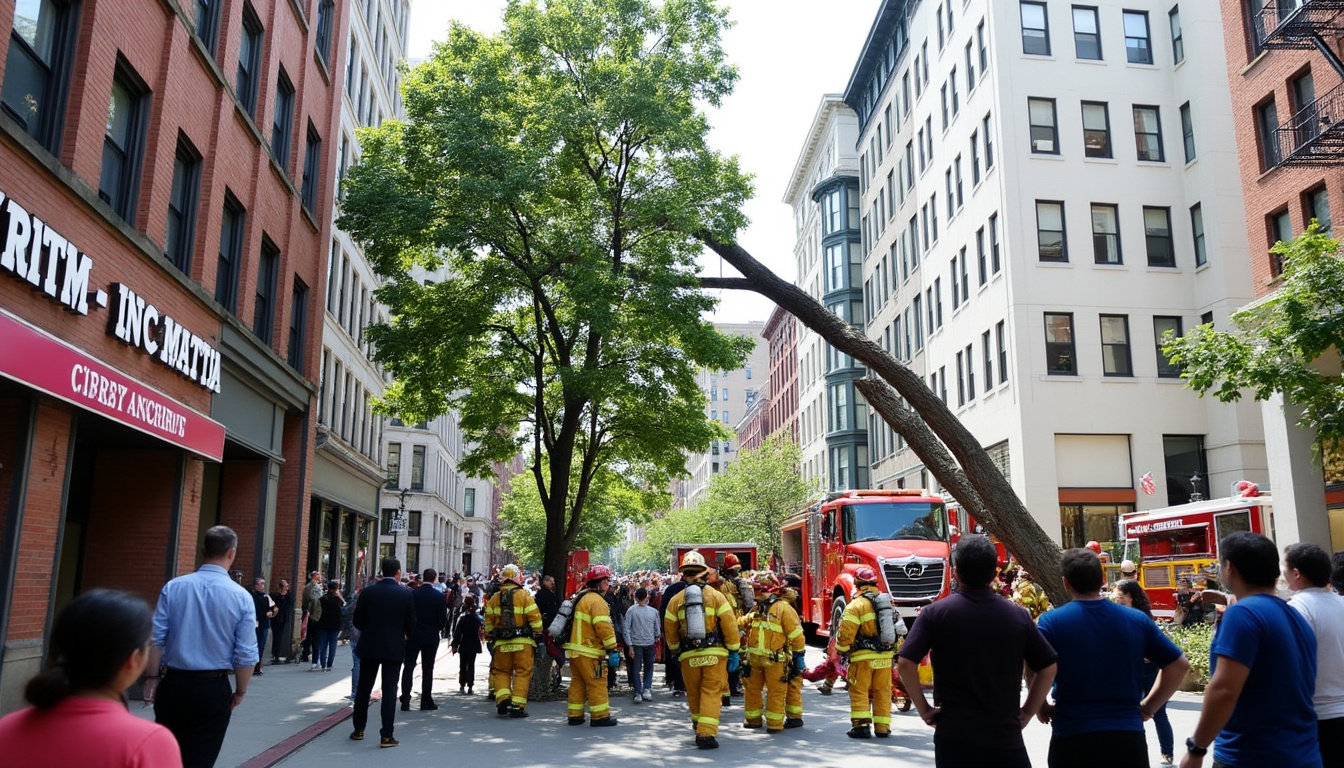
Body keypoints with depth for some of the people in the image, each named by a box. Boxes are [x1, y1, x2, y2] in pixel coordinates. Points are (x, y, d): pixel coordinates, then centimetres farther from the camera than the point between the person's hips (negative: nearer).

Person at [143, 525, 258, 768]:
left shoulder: (173, 587, -3)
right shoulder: (241, 596, -8)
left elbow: (155, 637, -3)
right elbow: (246, 654, -7)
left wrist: (153, 677, 9)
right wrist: (240, 691, 6)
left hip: (173, 684, 2)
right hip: (214, 689, -2)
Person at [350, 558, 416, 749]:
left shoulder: (368, 592, -5)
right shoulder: (406, 594, -9)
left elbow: (357, 621, -2)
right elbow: (411, 625, -7)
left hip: (369, 647, 2)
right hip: (394, 647, -2)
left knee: (363, 688, 15)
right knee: (389, 690, 2)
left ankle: (358, 729, 25)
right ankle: (386, 736, 0)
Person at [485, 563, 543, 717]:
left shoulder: (494, 598, 7)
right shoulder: (524, 595, -4)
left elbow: (488, 623, 11)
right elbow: (535, 619, -7)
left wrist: (490, 637, 23)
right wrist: (538, 634, 7)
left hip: (501, 643, 3)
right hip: (523, 642, -3)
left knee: (502, 672, 16)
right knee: (522, 673, 4)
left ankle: (502, 698, -2)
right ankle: (517, 706, 1)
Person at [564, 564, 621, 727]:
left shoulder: (580, 598, 17)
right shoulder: (596, 600, -14)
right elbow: (603, 626, -22)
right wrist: (612, 648, -19)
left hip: (574, 649, 9)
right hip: (588, 651, -9)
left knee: (577, 683, 13)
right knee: (597, 683, -3)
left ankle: (575, 715, 16)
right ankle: (600, 716, 0)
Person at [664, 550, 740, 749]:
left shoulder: (676, 600, 3)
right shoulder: (716, 596, -4)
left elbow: (670, 631, 10)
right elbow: (730, 626, -6)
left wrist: (675, 650, 26)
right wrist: (733, 651, 3)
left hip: (689, 656, 2)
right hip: (715, 654, -2)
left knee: (694, 694, 18)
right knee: (711, 694, 0)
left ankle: (699, 728, 33)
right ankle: (707, 734, -9)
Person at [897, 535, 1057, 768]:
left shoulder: (935, 613, -7)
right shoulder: (1018, 615, 1)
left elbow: (905, 662, -13)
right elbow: (1048, 667, 6)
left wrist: (924, 709, -2)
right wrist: (1027, 711, 12)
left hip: (955, 735, -2)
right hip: (1006, 736, 2)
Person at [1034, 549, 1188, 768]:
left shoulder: (1051, 622, -6)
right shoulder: (1137, 620, 5)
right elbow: (1179, 665, 9)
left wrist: (1042, 709, 0)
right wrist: (1147, 708, 13)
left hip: (1072, 738, -2)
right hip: (1128, 736, 3)